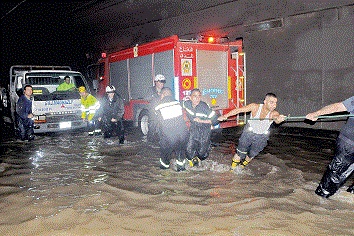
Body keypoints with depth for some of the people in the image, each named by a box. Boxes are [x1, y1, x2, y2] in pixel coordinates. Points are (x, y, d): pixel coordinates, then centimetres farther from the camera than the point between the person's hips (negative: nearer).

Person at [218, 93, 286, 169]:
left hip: (262, 136, 1)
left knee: (252, 154, 16)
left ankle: (242, 166, 46)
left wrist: (279, 119, -75)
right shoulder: (255, 107, -26)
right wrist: (225, 116, -30)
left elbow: (276, 118, -50)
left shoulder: (274, 113, -27)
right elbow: (238, 110, -23)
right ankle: (232, 169, 24)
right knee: (240, 153, 3)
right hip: (249, 132, -1)